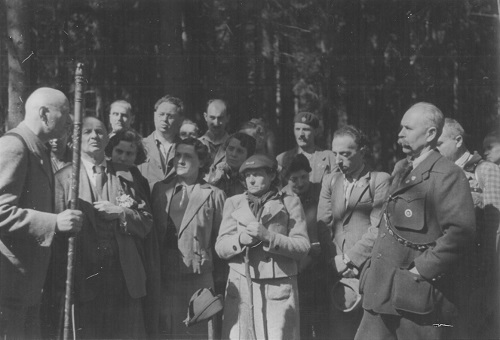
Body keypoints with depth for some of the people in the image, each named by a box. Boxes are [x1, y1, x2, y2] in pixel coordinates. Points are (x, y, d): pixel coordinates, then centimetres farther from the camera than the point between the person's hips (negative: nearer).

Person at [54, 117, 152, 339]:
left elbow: (146, 222, 11)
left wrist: (120, 212, -8)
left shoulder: (126, 176, 14)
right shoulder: (63, 177, 5)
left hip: (124, 277, 2)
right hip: (84, 278, -2)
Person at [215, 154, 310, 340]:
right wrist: (240, 240, -11)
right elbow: (220, 248, 10)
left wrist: (268, 236, -11)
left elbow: (303, 247, 1)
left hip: (279, 288, -2)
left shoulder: (290, 202, 10)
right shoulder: (234, 203, 16)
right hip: (240, 288, 2)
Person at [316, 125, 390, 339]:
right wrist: (336, 261, -8)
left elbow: (378, 228, -8)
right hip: (338, 274, 4)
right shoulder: (330, 181, 15)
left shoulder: (380, 180, -1)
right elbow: (323, 225, 6)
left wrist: (349, 258, -11)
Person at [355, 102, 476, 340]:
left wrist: (422, 269, -20)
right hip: (382, 292, 8)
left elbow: (461, 229, -23)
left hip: (418, 295, -8)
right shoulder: (401, 171, 17)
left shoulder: (447, 175, -11)